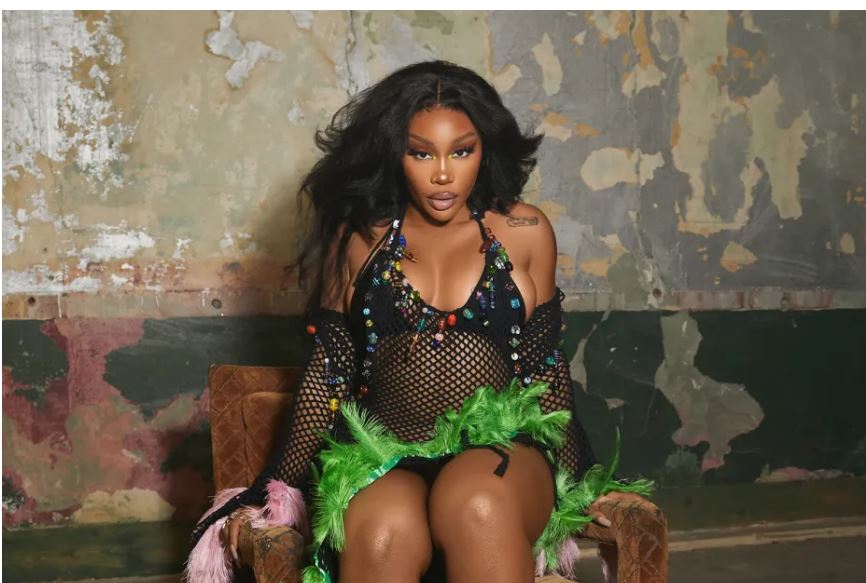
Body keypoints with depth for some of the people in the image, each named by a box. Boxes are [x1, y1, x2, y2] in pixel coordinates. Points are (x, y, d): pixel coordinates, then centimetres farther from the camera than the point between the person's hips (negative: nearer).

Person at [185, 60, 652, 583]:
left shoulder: (524, 233, 8)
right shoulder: (357, 239, 9)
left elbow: (545, 365, 12)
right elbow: (328, 372, 11)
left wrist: (583, 481, 8)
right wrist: (275, 489, 8)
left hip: (501, 449, 0)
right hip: (381, 456, 0)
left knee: (478, 505, -38)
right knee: (384, 533, -37)